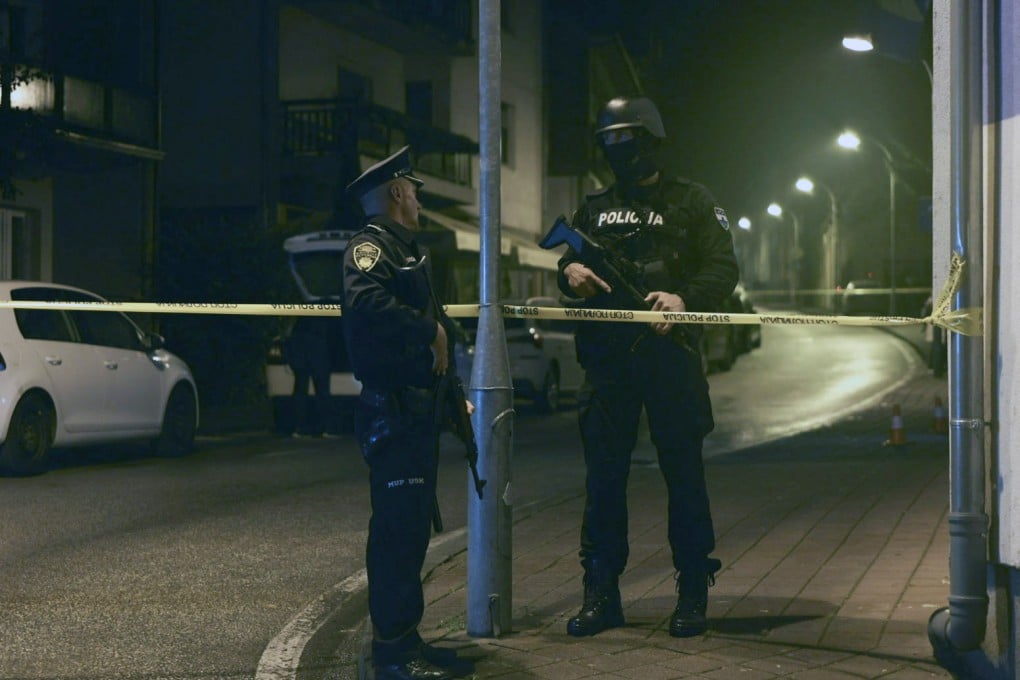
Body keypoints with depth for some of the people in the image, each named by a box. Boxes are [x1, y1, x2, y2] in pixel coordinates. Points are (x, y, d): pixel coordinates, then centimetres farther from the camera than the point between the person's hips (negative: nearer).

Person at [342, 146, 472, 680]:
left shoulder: (409, 251, 21)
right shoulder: (370, 246, -10)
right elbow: (365, 302, -31)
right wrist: (429, 329, -22)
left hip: (419, 405, 10)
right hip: (390, 408, -10)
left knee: (414, 524, 13)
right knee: (397, 526, -8)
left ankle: (406, 635, 20)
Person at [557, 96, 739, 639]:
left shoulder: (690, 201, 5)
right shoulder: (595, 207, 18)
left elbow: (723, 268, -2)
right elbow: (569, 261, 22)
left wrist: (685, 298, -21)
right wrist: (569, 273, -3)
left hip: (669, 353, -4)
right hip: (607, 355, 4)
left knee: (683, 473, 0)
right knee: (603, 474, 4)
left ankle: (693, 594, 8)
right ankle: (601, 593, 12)